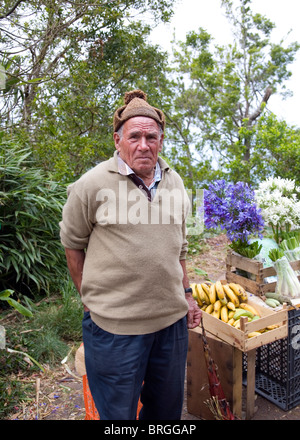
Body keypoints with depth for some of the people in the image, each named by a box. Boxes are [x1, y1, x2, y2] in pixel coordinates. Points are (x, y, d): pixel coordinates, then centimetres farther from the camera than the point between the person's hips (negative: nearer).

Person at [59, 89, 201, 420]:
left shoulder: (174, 183, 6)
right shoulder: (92, 185, -11)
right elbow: (72, 244, -1)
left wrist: (186, 294, 14)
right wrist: (92, 299, -2)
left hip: (173, 319, 5)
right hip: (114, 325, -4)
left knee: (167, 408, 24)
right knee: (118, 413, 15)